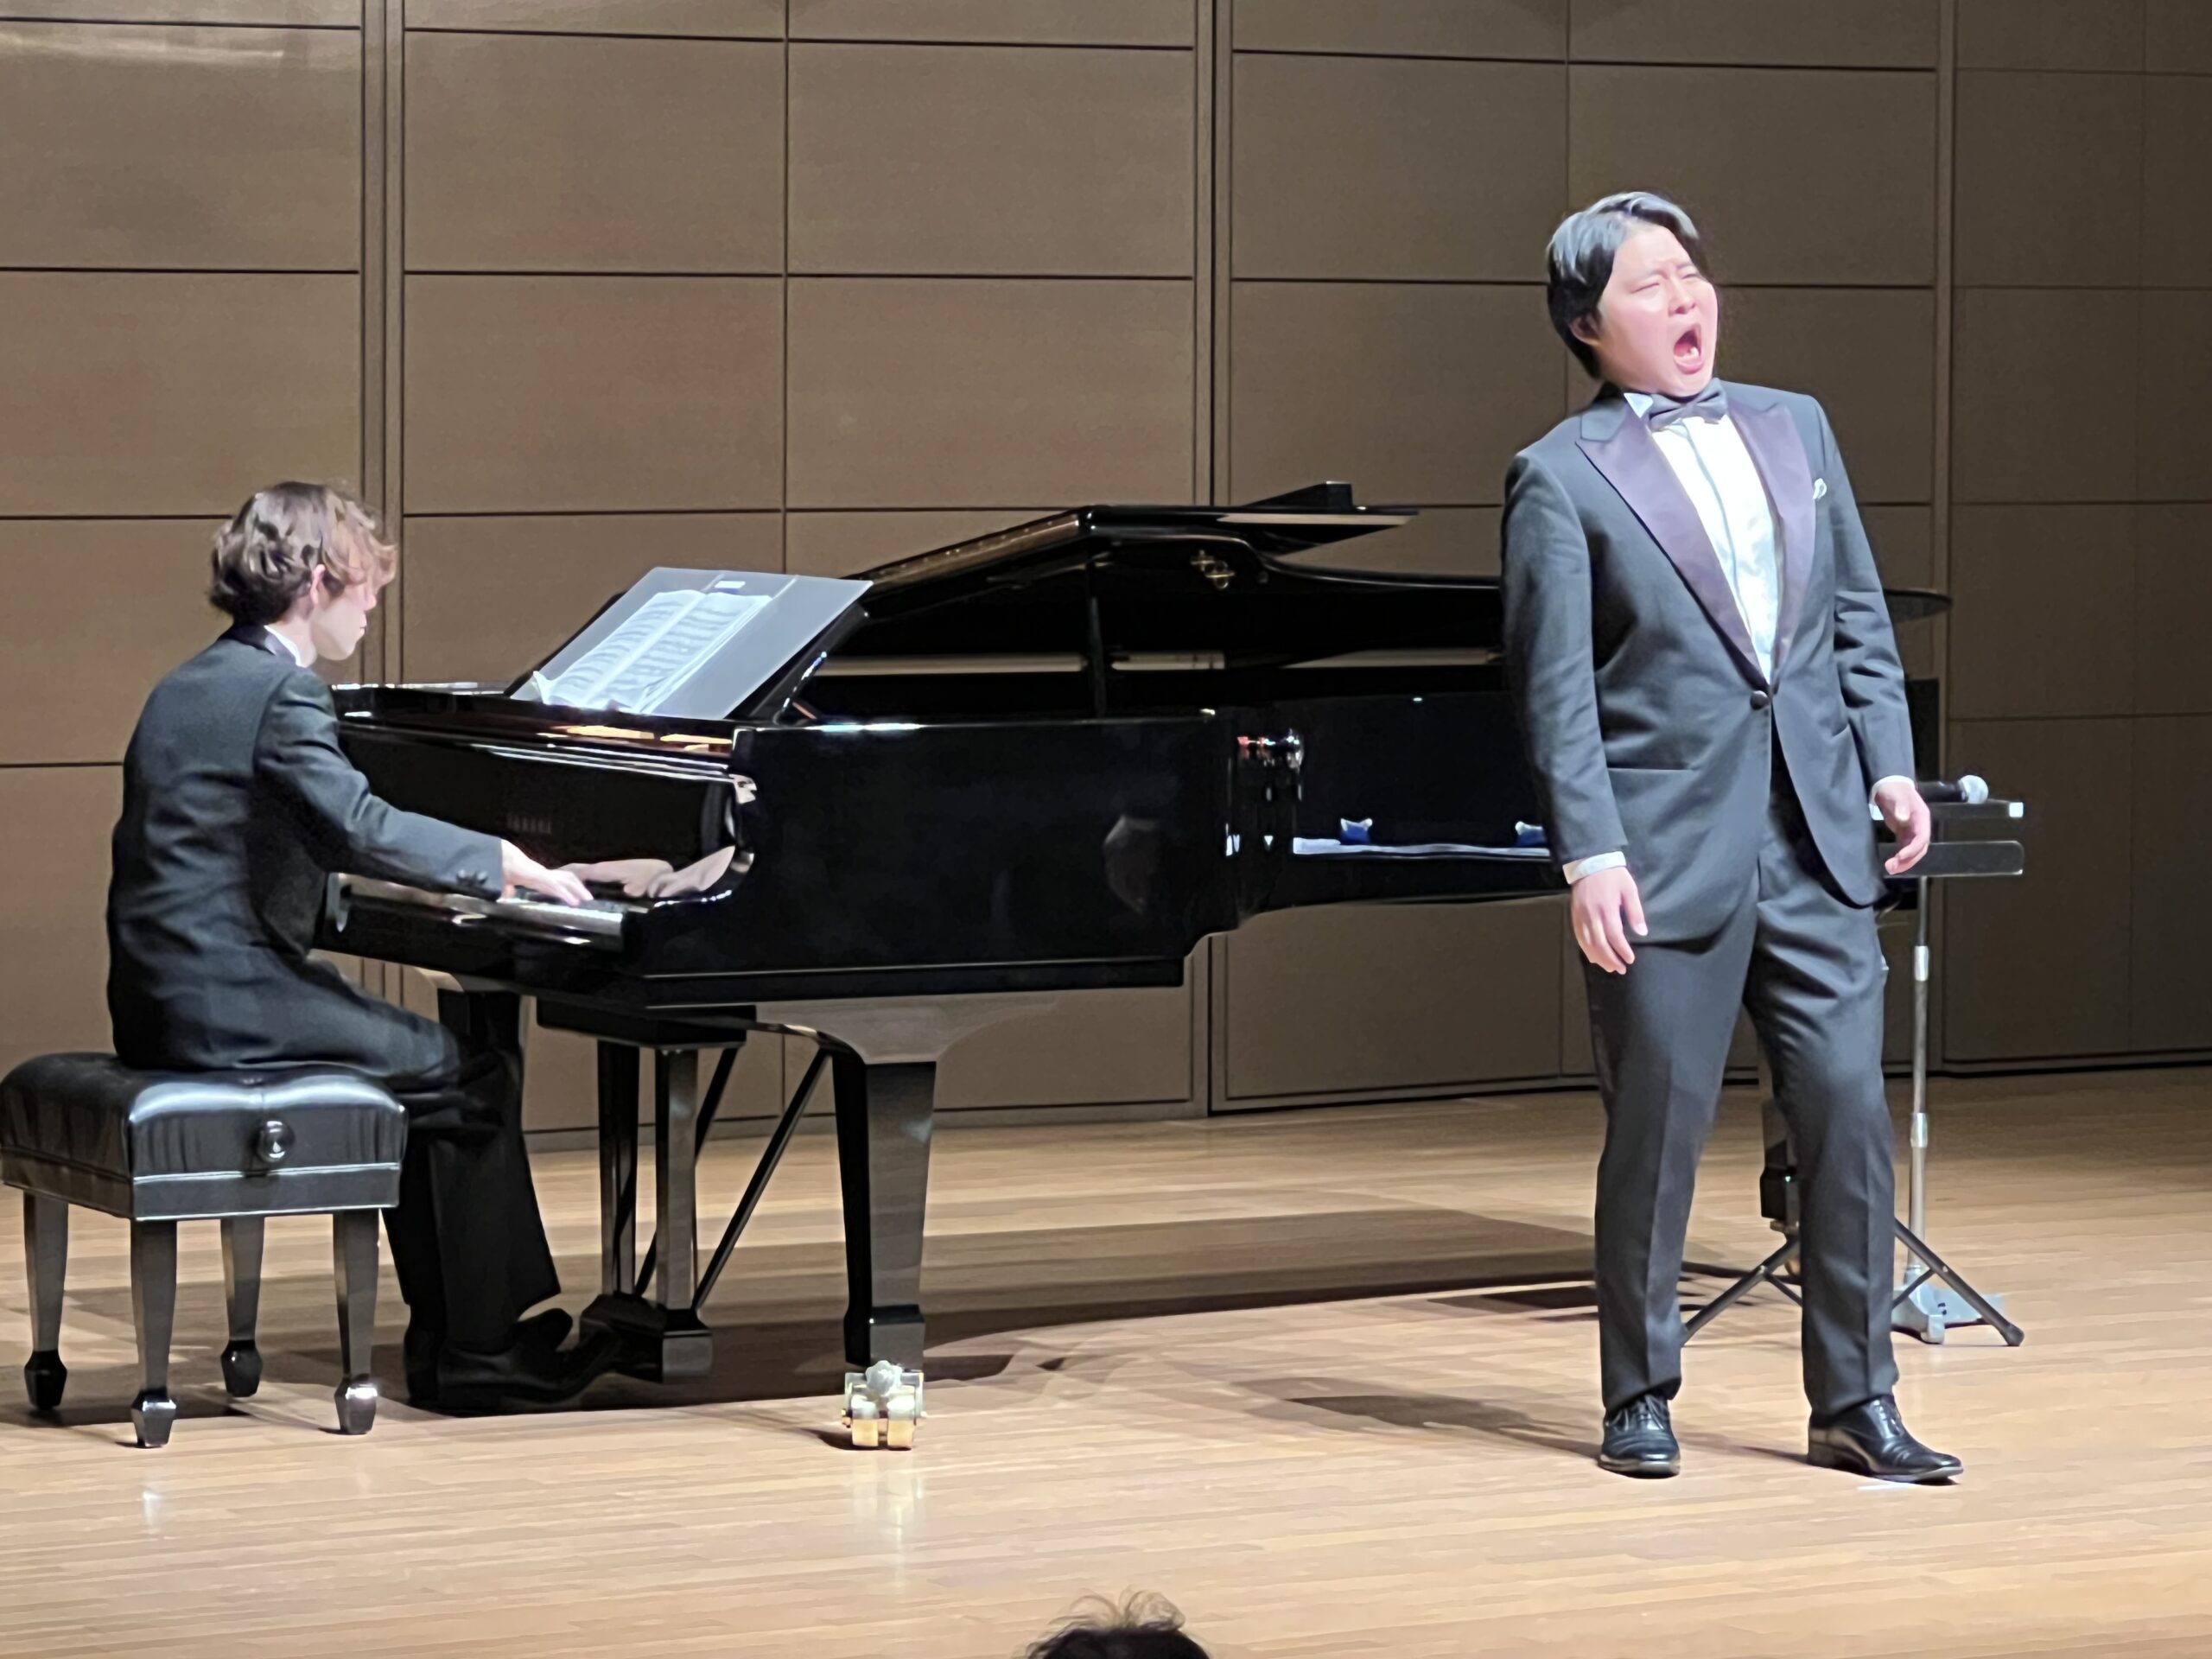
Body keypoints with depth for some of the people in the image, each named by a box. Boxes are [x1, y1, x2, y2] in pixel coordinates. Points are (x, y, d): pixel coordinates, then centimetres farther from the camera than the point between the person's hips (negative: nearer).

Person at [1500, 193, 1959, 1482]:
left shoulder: (1797, 428, 14)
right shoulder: (1561, 476, -2)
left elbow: (1860, 616, 16)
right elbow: (1557, 687, -7)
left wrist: (1891, 766, 5)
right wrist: (1591, 856, -14)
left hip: (1817, 843, 4)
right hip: (1668, 858, -4)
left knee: (1850, 1114, 1)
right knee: (1658, 1131, 2)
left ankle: (1857, 1403, 9)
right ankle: (1641, 1400, 16)